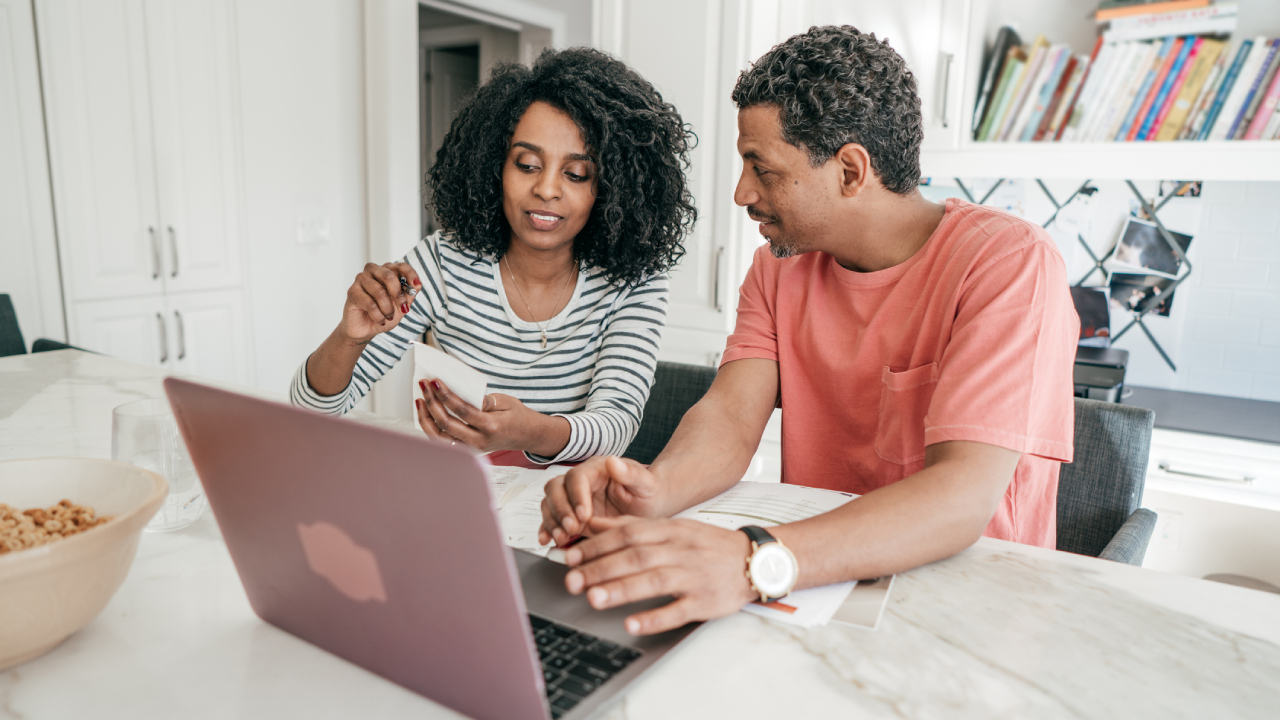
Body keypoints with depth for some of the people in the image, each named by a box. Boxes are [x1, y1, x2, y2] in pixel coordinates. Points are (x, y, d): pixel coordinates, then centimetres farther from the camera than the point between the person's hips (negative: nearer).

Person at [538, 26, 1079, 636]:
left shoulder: (1010, 263, -17)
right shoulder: (779, 268, 3)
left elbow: (964, 496, -29)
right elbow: (731, 412, -10)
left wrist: (756, 562, -44)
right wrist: (657, 489, -33)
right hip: (817, 582, 4)